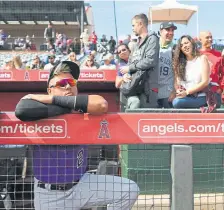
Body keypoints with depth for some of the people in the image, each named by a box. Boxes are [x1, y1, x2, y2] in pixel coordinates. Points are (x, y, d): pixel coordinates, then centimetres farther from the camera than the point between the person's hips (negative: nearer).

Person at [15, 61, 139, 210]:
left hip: (81, 184, 3)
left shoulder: (81, 112, -6)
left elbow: (101, 105, -30)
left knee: (129, 190, -6)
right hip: (49, 195, -2)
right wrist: (69, 108, -23)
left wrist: (52, 99, -26)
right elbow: (22, 110, -36)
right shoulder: (43, 113, -12)